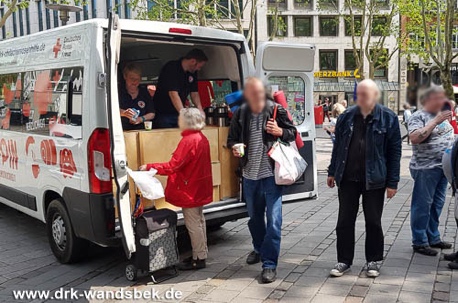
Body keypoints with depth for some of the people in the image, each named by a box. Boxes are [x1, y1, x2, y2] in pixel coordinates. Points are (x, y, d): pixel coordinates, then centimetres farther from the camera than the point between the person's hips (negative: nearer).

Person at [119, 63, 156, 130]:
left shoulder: (144, 93, 15)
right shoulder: (120, 93, 3)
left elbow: (152, 114, 15)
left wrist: (141, 119, -4)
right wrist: (124, 113, -36)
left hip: (141, 130, 3)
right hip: (124, 131, -3)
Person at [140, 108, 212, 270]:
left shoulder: (188, 141, -23)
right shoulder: (201, 138, 7)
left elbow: (173, 166, -24)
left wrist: (149, 167, -17)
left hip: (189, 190, -10)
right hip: (200, 188, 10)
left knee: (193, 224, 0)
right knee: (198, 221, 18)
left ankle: (198, 259, 10)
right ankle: (201, 254, 29)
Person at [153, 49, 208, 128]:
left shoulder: (192, 72, 5)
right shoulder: (171, 69, -19)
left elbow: (194, 93, 8)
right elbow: (173, 94, -27)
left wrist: (200, 110, -10)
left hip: (179, 113, 7)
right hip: (163, 115, -7)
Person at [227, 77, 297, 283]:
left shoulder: (276, 110, -8)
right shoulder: (241, 113, 0)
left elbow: (292, 133, 2)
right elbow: (232, 137, 12)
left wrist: (280, 132, -18)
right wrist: (234, 148, -9)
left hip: (271, 173, -4)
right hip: (250, 173, 4)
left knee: (273, 220, -5)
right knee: (254, 215, 21)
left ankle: (269, 264, 4)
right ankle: (259, 249, 44)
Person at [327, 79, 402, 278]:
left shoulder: (388, 118, -4)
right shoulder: (347, 116, 4)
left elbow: (395, 151, -4)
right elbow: (338, 146, 11)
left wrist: (392, 182, -7)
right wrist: (332, 172, 10)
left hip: (374, 179, -2)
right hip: (347, 178, 3)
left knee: (373, 222, 9)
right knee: (345, 221, 7)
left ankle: (373, 261, 25)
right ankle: (344, 260, 20)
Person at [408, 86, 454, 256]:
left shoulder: (442, 115, 14)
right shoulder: (418, 117, -11)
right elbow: (414, 138, -27)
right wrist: (435, 121, -24)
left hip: (443, 166, 8)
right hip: (425, 168, -8)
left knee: (437, 204, 15)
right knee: (422, 205, -1)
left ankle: (433, 238, 27)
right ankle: (419, 242, 8)